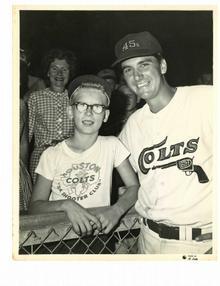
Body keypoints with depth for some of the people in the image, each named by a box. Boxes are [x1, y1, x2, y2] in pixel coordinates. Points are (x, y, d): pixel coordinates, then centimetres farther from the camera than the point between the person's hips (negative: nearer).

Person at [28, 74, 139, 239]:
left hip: (99, 232, 2)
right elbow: (35, 207, -5)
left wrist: (116, 210, -21)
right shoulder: (52, 155, -3)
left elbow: (135, 187, -2)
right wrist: (65, 204, -23)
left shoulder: (112, 145, -2)